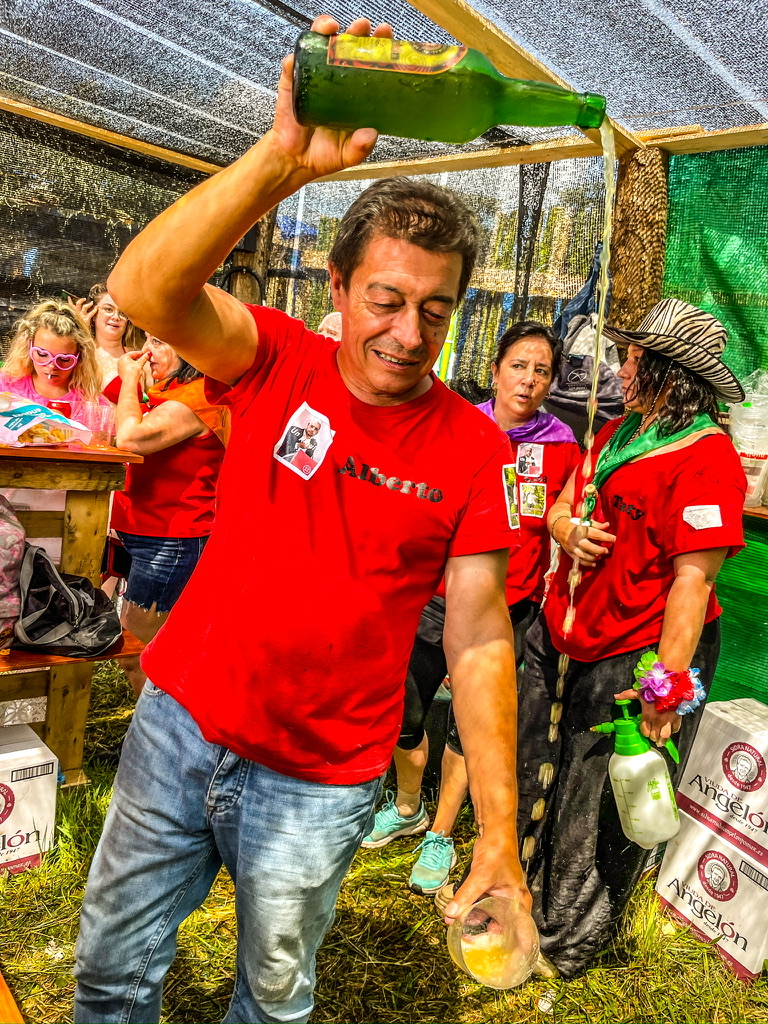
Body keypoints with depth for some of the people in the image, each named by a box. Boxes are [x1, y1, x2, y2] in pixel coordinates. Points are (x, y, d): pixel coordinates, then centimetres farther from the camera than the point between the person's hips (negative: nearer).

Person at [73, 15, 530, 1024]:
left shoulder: (474, 446, -11)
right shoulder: (278, 362, -7)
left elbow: (479, 641, -11)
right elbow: (143, 288, -25)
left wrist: (498, 831, -15)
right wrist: (284, 158, -36)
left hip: (317, 784, -1)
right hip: (178, 720, 2)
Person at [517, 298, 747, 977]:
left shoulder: (707, 458, -17)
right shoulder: (618, 433, 9)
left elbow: (693, 578, -23)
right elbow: (562, 506, 17)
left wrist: (667, 685, -25)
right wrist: (568, 530, -7)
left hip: (634, 659, -8)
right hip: (562, 641, 8)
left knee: (595, 813, 9)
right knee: (533, 781, 21)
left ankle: (569, 943, 34)